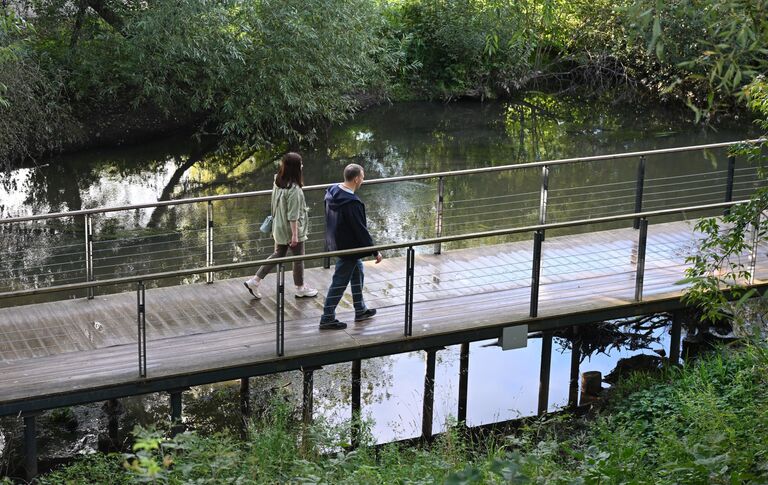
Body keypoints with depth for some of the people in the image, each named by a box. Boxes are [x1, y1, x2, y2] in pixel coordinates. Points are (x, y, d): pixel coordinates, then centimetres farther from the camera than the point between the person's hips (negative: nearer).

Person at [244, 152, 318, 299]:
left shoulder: (278, 183, -3)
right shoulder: (294, 189, -27)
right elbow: (293, 215, -24)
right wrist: (295, 234, -17)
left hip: (280, 228, 8)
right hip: (291, 230, -8)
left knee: (278, 254, 21)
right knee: (298, 258, 11)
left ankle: (254, 281, 19)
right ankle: (301, 289, 29)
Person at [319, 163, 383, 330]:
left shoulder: (332, 192, -3)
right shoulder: (352, 203, -30)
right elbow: (361, 230, -24)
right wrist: (375, 252, -14)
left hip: (335, 242, 9)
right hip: (348, 247, -9)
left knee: (357, 272, 24)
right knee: (340, 282, 2)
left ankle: (361, 310, 37)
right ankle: (327, 319, 12)